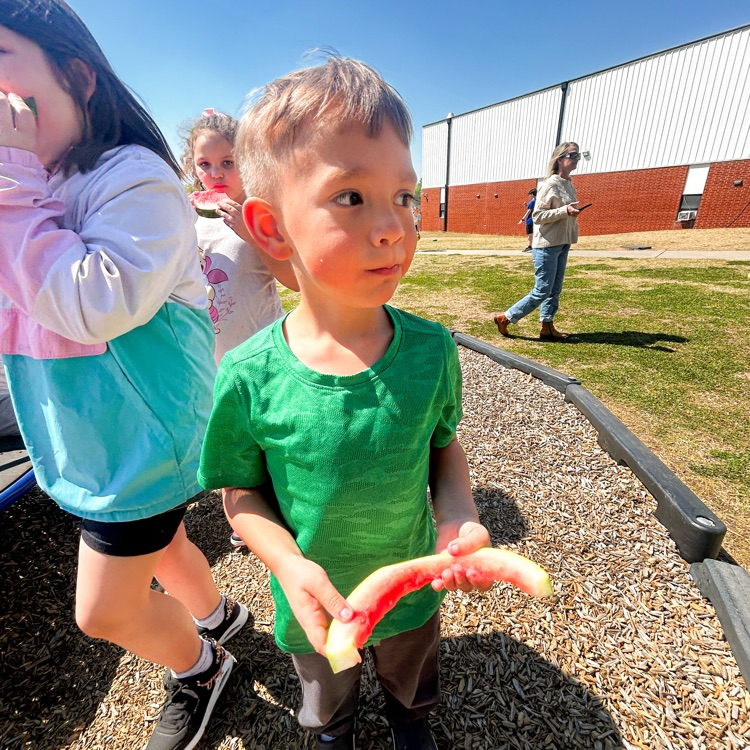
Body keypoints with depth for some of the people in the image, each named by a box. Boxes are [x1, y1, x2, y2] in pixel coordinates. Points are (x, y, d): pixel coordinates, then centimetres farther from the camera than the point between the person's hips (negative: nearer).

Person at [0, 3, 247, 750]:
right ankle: (216, 614, 56)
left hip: (140, 437, -8)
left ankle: (199, 667, 41)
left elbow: (96, 307, -29)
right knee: (155, 545, 26)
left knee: (104, 612, 9)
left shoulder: (133, 178, -17)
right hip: (88, 438, 8)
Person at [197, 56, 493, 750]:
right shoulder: (249, 378, -28)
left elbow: (444, 446, -7)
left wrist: (459, 516, -24)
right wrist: (290, 565, -28)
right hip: (313, 606, -1)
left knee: (413, 688, 38)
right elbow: (242, 493, -13)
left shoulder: (431, 349, -23)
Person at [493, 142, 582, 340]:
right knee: (542, 291, -7)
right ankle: (504, 318, 4)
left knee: (555, 290, 9)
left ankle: (547, 328, 18)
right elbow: (537, 215, -18)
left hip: (562, 245, 9)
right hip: (547, 246, -9)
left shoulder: (569, 185, 13)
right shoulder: (550, 185, -12)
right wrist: (565, 211, -24)